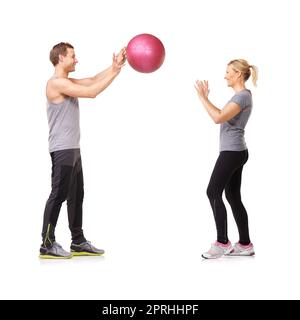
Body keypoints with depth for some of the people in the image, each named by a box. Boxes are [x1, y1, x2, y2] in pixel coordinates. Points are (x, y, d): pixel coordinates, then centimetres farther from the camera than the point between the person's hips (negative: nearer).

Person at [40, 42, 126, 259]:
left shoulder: (67, 82, 17)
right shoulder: (56, 82, -14)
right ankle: (47, 245, 0)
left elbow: (93, 80, 13)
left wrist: (115, 66, 2)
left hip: (73, 149, 10)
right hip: (62, 150, -10)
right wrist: (115, 72, -15)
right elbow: (91, 92, -20)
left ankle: (78, 242, 19)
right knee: (59, 195, -7)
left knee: (76, 196, 12)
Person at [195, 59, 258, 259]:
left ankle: (222, 243, -6)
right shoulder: (240, 96, 17)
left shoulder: (243, 96, -14)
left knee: (214, 192, -9)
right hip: (235, 152, 10)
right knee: (233, 196, 10)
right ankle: (245, 244, 13)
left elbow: (219, 118, -24)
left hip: (232, 152, -10)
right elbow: (222, 116, 21)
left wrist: (203, 98, -16)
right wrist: (206, 98, 15)